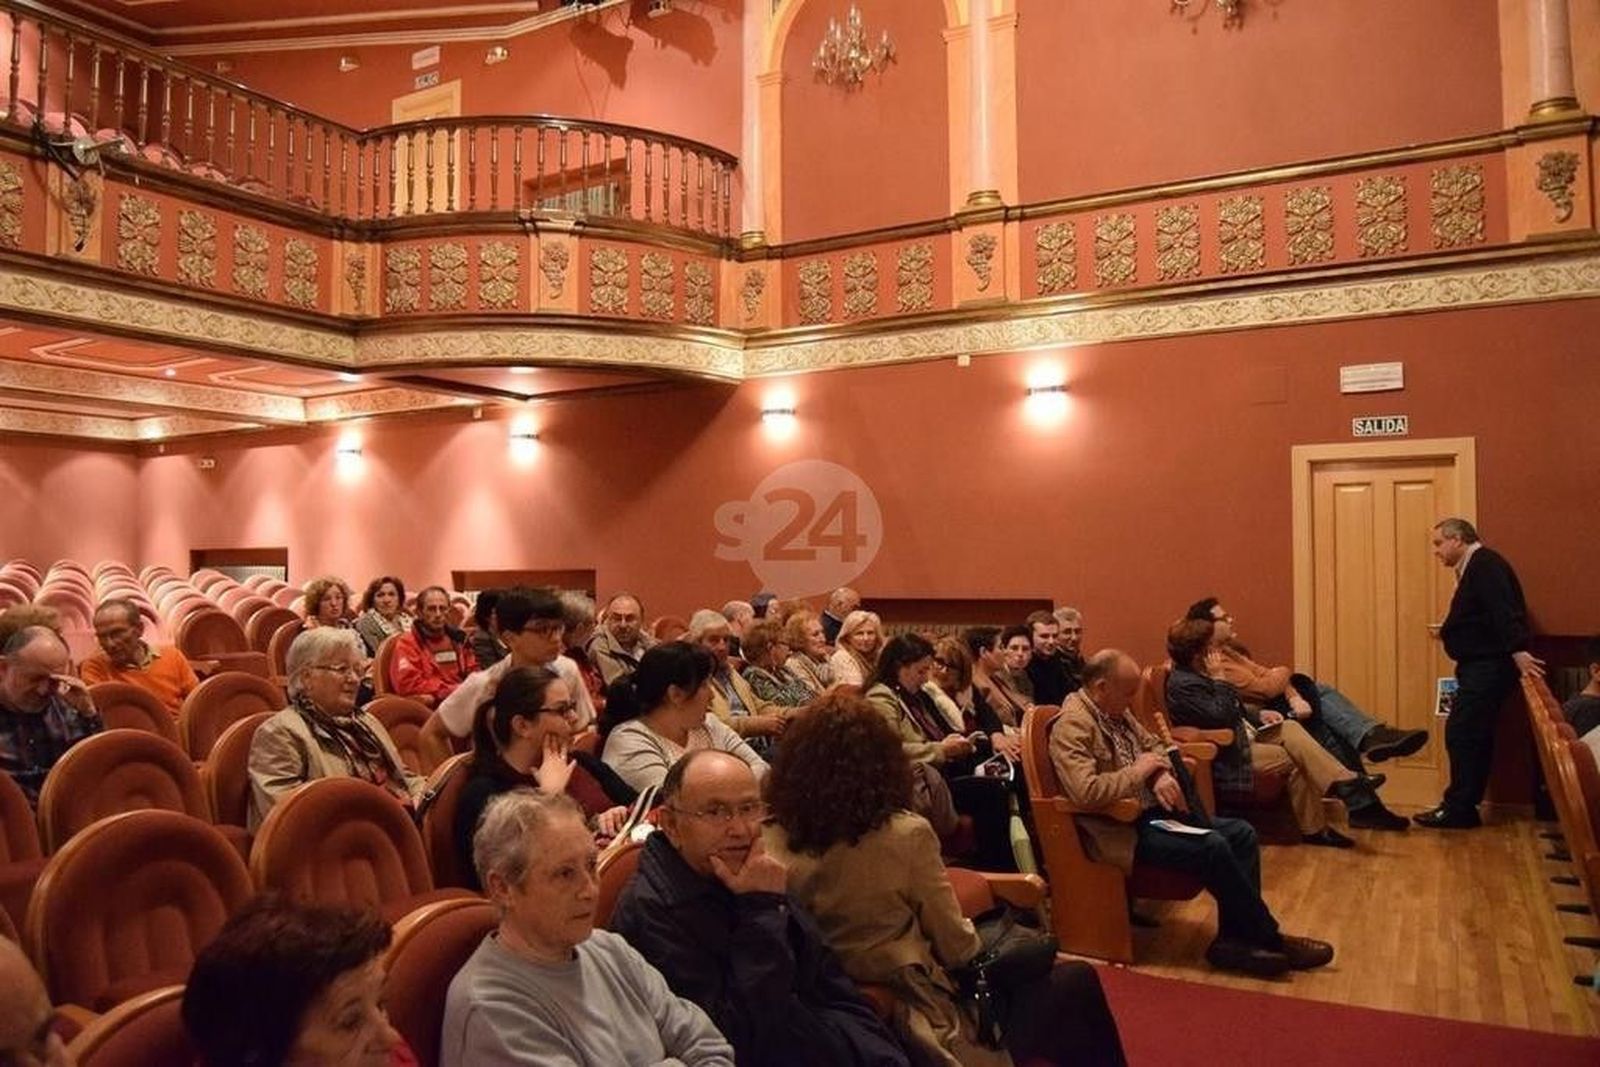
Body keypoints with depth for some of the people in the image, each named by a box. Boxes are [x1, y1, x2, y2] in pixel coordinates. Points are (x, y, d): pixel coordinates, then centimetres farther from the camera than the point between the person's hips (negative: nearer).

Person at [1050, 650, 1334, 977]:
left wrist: (1163, 775, -1)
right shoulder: (1072, 725, -20)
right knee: (1212, 847, -23)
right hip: (1120, 829, -10)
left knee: (1241, 833, 0)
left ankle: (1234, 939, -2)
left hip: (1150, 810, 11)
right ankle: (1268, 938, -4)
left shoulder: (1116, 710, 9)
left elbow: (1153, 745, 23)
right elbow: (1086, 791, -33)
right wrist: (1138, 770, -18)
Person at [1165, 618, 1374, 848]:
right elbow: (1221, 718, -30)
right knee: (1295, 760, -15)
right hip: (1229, 754, -10)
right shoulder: (1183, 685, -22)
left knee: (1290, 728, -4)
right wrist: (1220, 679, -23)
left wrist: (1258, 715, 11)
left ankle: (1345, 783, -11)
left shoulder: (1197, 674, 12)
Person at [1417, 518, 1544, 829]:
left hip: (1489, 666, -11)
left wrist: (1518, 651, -33)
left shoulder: (1485, 564, -12)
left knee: (1461, 733, -10)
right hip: (1481, 666, 11)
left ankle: (1459, 809, -5)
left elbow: (1503, 610, -24)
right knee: (1474, 735, 11)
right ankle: (1463, 807, 16)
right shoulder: (1474, 568, 19)